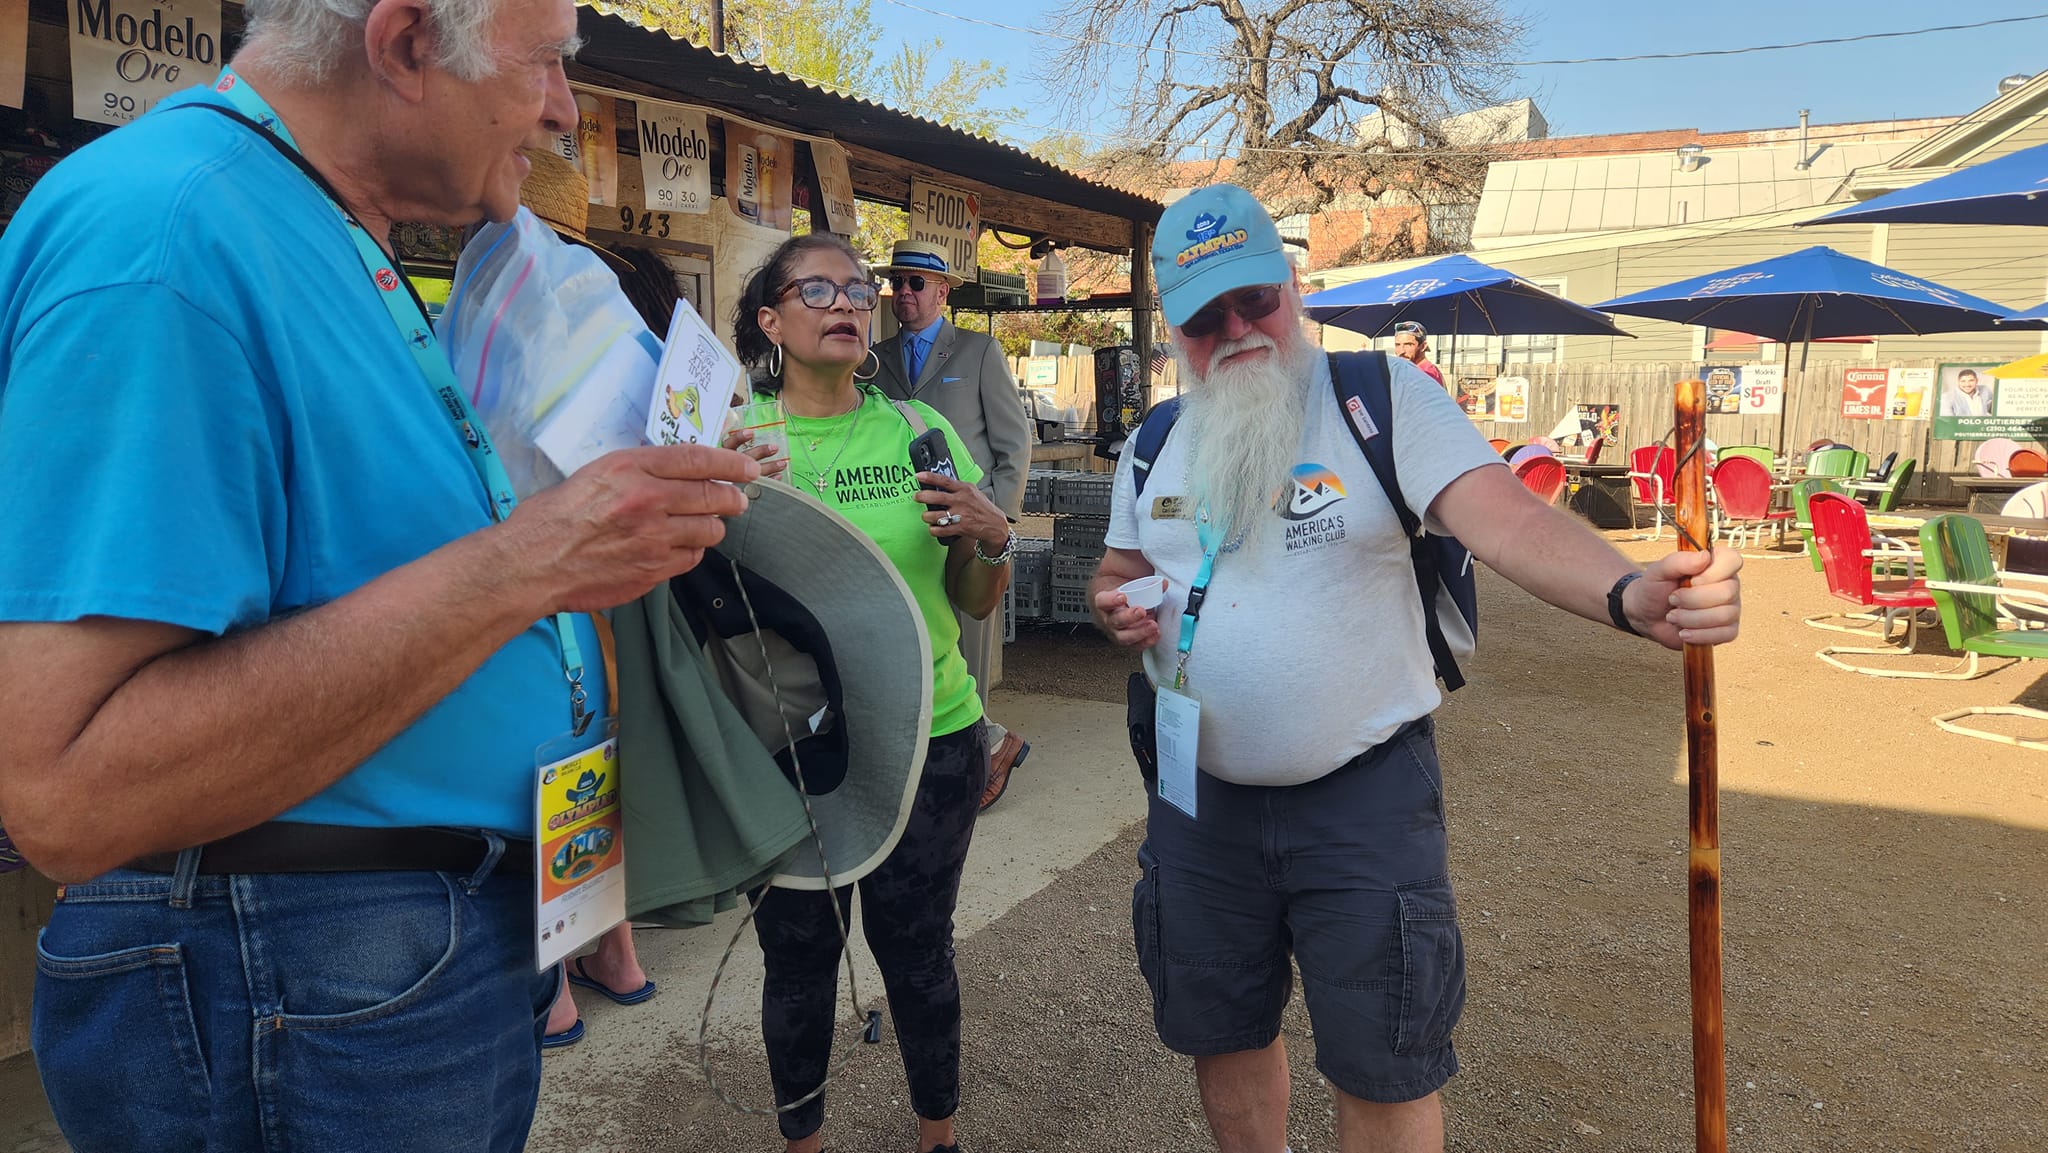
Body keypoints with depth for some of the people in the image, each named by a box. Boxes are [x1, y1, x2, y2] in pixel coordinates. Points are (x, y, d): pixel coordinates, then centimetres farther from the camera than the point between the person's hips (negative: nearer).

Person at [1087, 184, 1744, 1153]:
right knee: (1222, 1033, 20)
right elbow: (1121, 572, 17)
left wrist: (1628, 593, -43)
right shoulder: (1155, 444, 5)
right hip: (1201, 797, 4)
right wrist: (1116, 608, -8)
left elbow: (1505, 517, -24)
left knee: (1383, 1070, 8)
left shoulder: (1383, 395, -11)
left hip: (1365, 796, -4)